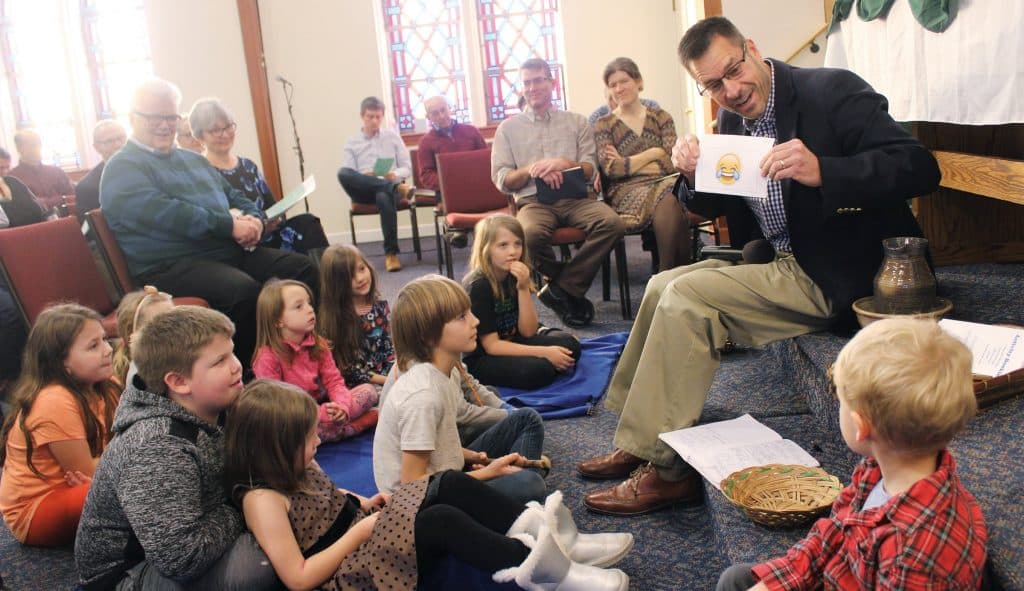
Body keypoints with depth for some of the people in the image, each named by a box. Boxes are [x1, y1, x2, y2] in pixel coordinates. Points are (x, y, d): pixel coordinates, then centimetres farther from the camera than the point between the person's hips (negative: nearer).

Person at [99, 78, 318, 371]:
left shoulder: (193, 160, 24)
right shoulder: (123, 168, -2)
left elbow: (235, 196, 24)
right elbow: (165, 213, -17)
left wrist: (254, 220, 0)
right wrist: (231, 226, -19)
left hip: (230, 251, 8)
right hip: (172, 265, -8)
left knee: (303, 268, -7)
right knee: (245, 290, -34)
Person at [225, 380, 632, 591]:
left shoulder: (292, 466, 6)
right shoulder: (262, 498, -22)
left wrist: (361, 502, 5)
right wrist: (359, 532, -21)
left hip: (358, 531, 10)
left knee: (450, 484, -10)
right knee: (442, 522, -30)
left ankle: (546, 536, -18)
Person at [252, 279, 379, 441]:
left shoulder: (318, 344, 2)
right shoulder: (268, 358, -16)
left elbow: (333, 380, -1)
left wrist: (341, 406, -24)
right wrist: (320, 413, -28)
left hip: (324, 406, 5)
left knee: (369, 390, -7)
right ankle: (369, 419, -21)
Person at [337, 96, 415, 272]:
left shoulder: (393, 137, 16)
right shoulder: (352, 143, 15)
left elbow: (407, 168, 11)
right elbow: (347, 175, 4)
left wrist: (395, 175, -12)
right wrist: (363, 177, -19)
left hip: (389, 186, -1)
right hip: (364, 191, 1)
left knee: (384, 198, -40)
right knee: (342, 172, -32)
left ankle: (391, 253, -34)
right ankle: (396, 188, -40)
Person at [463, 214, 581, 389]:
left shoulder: (515, 276, -1)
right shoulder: (478, 286, -21)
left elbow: (528, 332, -5)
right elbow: (492, 346, -22)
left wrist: (523, 288, -19)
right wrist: (544, 352, -26)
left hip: (509, 344, 6)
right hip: (479, 357, -6)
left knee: (570, 345, -7)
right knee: (537, 370, -29)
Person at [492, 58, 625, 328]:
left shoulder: (576, 122, 18)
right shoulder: (508, 128, 15)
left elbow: (591, 171, 9)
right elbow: (501, 179, 7)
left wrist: (564, 164, -13)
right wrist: (532, 169, -13)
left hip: (576, 197, 2)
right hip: (534, 201, -1)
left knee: (612, 223, -30)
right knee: (530, 234, -38)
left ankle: (561, 289, -18)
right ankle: (571, 289, -10)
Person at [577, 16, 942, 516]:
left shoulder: (833, 91, -14)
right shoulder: (733, 120, 7)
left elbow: (920, 167, -23)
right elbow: (713, 208, 16)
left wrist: (821, 171, -37)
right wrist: (695, 175, -7)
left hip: (836, 275, -9)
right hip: (783, 264, 9)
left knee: (687, 295, -20)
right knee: (663, 285, 9)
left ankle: (665, 469, -12)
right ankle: (636, 441, 16)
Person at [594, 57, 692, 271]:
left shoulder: (661, 117, 16)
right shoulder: (603, 125, 12)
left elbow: (672, 163, 2)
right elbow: (611, 169, -4)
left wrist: (627, 164, -2)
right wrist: (653, 153, -1)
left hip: (663, 182, 2)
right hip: (626, 191, -2)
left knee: (673, 197, -36)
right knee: (666, 200, -35)